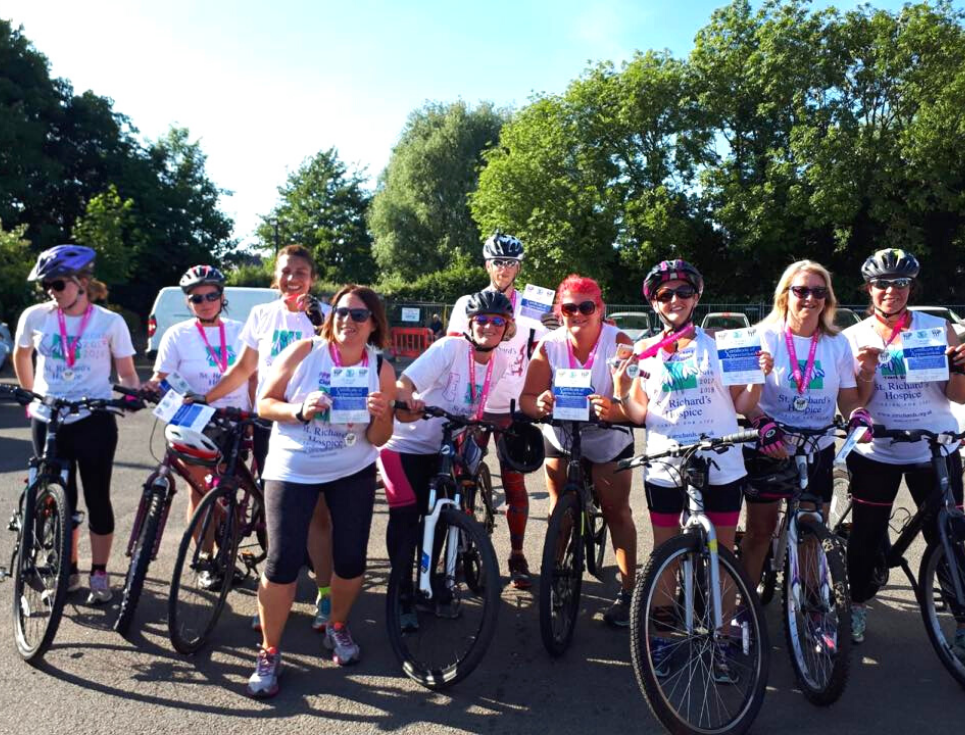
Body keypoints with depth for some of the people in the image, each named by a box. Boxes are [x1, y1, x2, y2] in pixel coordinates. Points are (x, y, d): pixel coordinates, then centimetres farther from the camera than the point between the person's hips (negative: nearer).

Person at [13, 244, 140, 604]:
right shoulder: (34, 317, 0)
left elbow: (125, 371, -1)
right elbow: (21, 356, 19)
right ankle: (67, 570, 28)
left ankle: (99, 574, 19)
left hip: (94, 422, -2)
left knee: (97, 500, 4)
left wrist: (134, 393, -20)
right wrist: (31, 396, 19)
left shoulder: (110, 322, -5)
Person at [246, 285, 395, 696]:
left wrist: (381, 415, -24)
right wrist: (301, 410, -25)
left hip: (353, 473, 2)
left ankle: (338, 628, 34)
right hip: (291, 471, -2)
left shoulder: (381, 370, -5)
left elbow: (378, 439, -3)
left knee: (351, 560, 4)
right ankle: (268, 653, 14)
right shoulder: (304, 352, -9)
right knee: (283, 563, -6)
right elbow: (264, 403, -7)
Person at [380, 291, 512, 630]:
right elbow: (404, 383, -28)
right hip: (405, 444, -5)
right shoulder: (450, 347, -21)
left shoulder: (499, 362, -4)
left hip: (442, 449, 5)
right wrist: (407, 405, -48)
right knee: (406, 517, -7)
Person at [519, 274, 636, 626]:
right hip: (561, 437, 2)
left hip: (608, 440, -2)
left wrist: (613, 410, -52)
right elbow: (526, 398, -22)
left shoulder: (618, 342, -23)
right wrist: (539, 404, -45)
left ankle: (627, 592, 11)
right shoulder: (549, 346, -16)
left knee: (617, 512, -1)